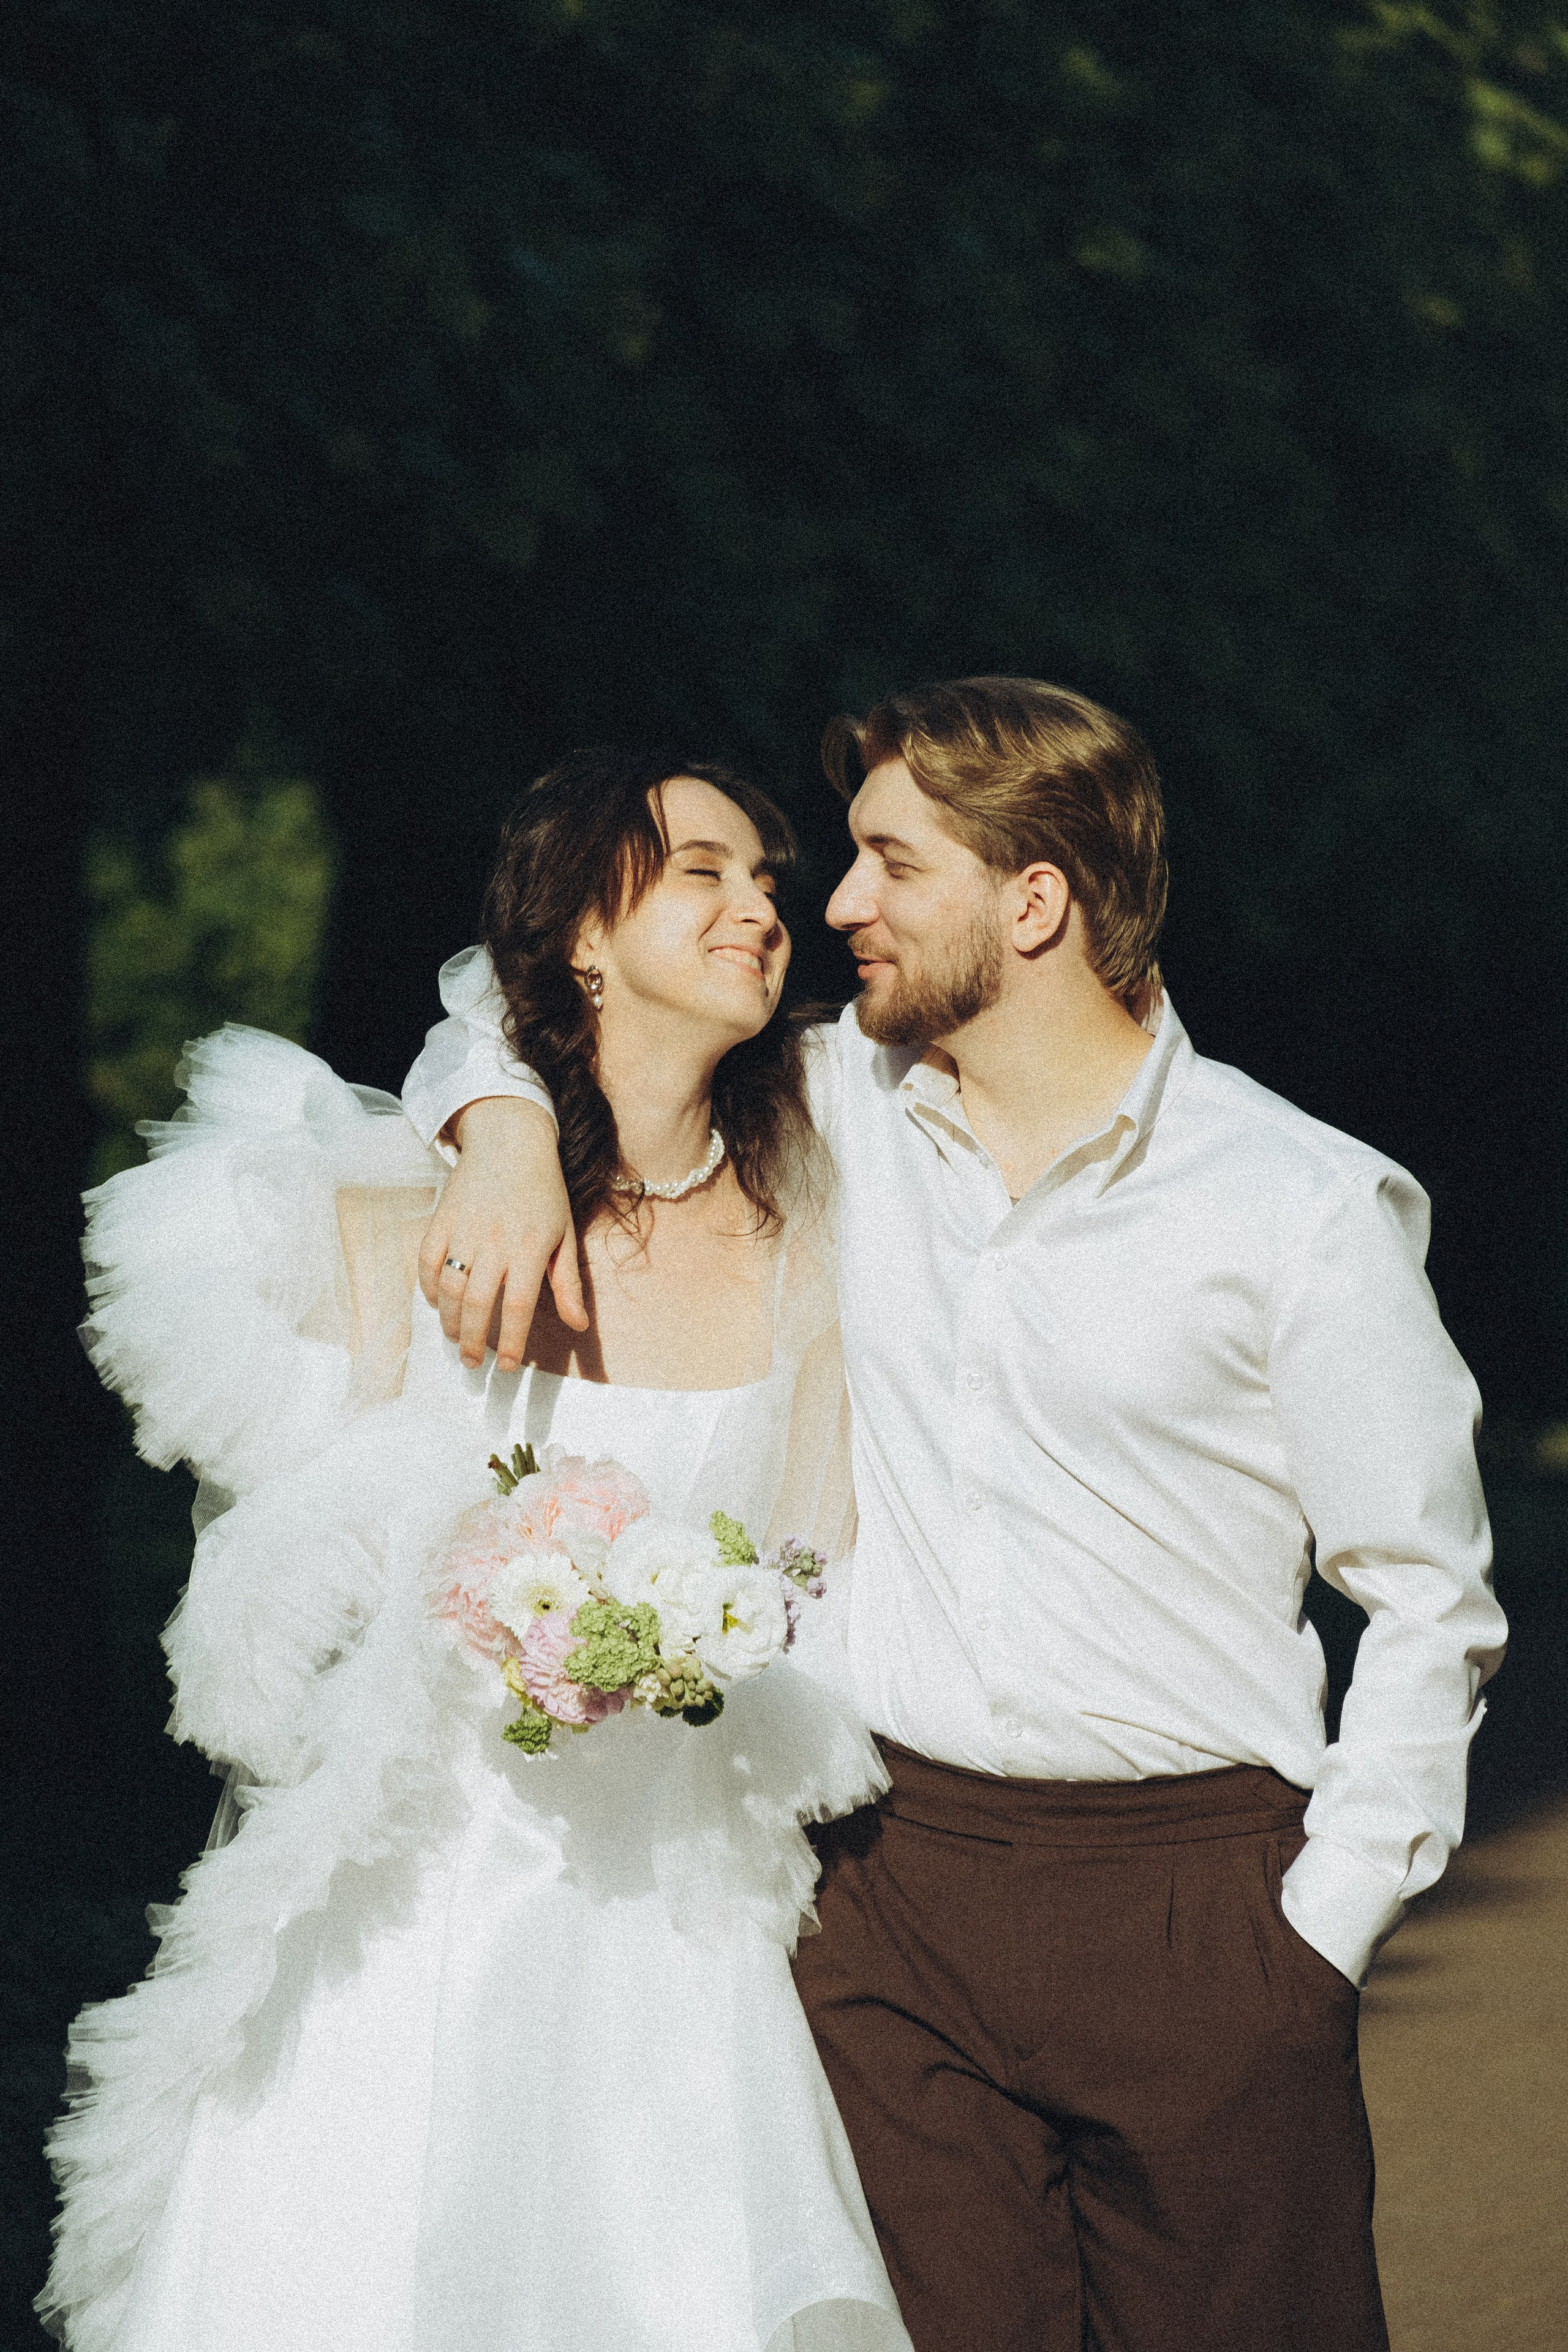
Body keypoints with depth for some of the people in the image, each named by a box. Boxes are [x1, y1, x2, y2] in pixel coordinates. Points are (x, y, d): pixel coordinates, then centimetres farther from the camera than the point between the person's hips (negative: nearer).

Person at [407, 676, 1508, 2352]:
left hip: (1190, 1893, -3)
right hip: (890, 1888, 3)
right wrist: (509, 1126, -2)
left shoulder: (1306, 1208, -5)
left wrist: (1322, 1928, -6)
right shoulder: (844, 1109, 7)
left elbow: (1432, 1605, -1)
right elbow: (514, 998, 21)